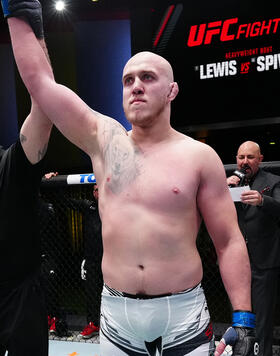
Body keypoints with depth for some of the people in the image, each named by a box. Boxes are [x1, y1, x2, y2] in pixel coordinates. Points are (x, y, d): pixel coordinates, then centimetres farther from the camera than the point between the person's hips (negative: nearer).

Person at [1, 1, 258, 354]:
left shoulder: (200, 156, -5)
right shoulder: (104, 139, 2)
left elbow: (229, 242, -4)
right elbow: (38, 79, 3)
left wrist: (242, 319, -10)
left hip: (183, 315, -2)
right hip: (115, 313, 3)